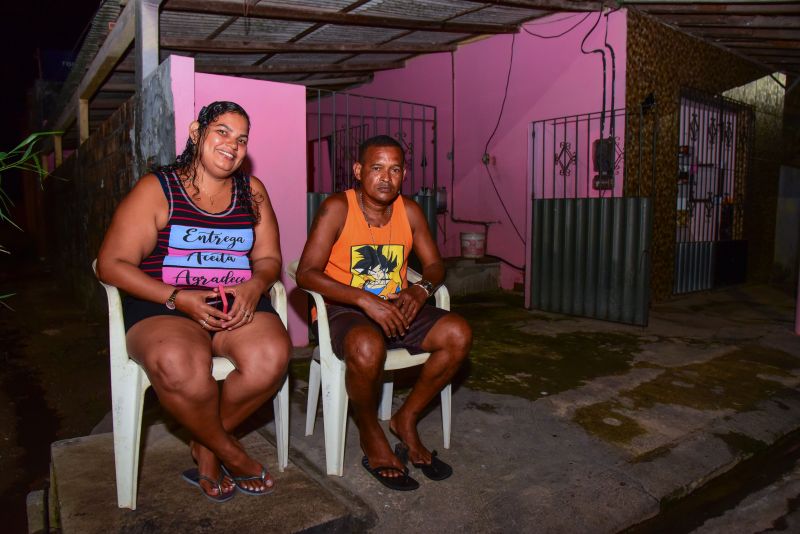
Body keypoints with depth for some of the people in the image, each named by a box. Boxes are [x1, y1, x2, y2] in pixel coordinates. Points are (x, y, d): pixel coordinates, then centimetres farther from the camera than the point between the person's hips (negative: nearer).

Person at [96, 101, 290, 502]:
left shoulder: (252, 192, 14)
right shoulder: (157, 188, 2)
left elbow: (269, 258, 15)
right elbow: (111, 264, -3)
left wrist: (254, 285, -10)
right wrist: (178, 298, -16)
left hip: (238, 304, 3)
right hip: (164, 307, -3)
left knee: (272, 355, -29)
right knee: (179, 364, -37)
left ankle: (204, 446, -1)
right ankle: (230, 453, -7)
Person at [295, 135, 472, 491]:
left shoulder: (409, 211, 3)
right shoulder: (337, 208, -11)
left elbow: (435, 265, 9)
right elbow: (306, 273, -18)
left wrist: (420, 289, -16)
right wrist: (364, 299, -29)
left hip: (396, 308, 5)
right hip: (343, 311, -5)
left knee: (458, 334, -18)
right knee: (368, 347, -38)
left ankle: (406, 420, 3)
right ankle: (370, 434, -6)